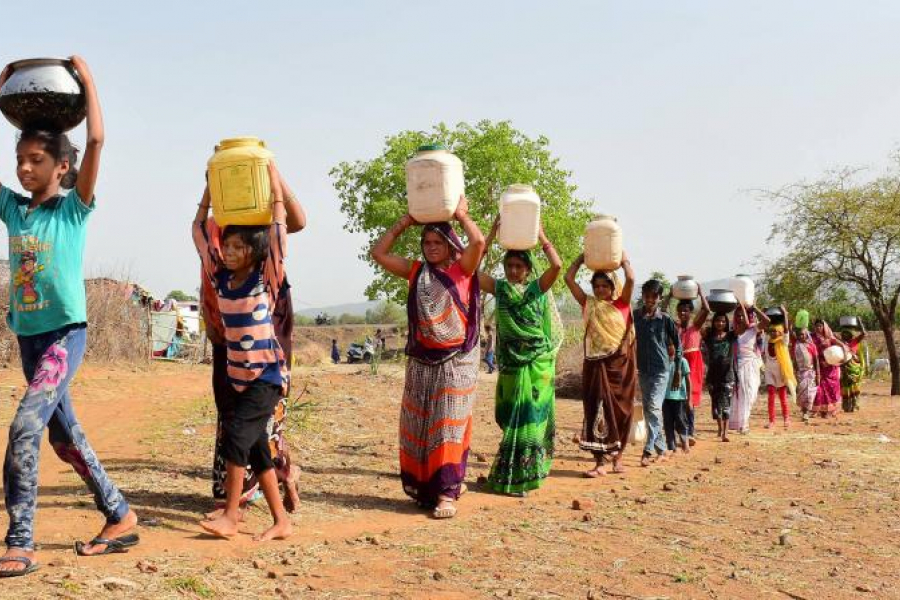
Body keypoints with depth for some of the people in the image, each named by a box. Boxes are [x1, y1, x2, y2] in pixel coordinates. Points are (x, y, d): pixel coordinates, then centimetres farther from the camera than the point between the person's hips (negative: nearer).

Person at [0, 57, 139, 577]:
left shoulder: (74, 207, -5)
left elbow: (97, 140, -15)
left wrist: (87, 77, -6)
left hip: (66, 333, -6)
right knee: (64, 436, 11)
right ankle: (121, 516, 25)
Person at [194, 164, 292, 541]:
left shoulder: (266, 277, -9)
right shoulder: (221, 278, 4)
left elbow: (278, 224, -16)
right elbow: (200, 230, 9)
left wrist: (272, 173, -11)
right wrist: (210, 188, 8)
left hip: (268, 374, -6)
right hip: (238, 375, 6)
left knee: (237, 434, -16)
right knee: (255, 446, 6)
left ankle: (230, 516, -6)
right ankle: (281, 521, 13)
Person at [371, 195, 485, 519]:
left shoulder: (462, 270, -2)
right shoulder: (416, 271, 9)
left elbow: (479, 242, -20)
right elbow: (379, 253, 6)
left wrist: (461, 214, -5)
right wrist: (403, 223, 5)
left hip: (456, 361, -4)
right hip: (421, 361, 4)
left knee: (448, 425, -5)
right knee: (417, 425, 6)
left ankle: (447, 493, -5)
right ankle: (422, 488, 17)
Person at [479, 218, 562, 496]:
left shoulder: (538, 288, 1)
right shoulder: (499, 288, 7)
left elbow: (557, 266, -16)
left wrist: (540, 236, -10)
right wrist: (491, 236, -8)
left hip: (538, 363, -2)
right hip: (511, 362, 2)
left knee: (531, 415, -2)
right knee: (511, 416, 7)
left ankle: (520, 476, 2)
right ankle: (511, 472, 18)